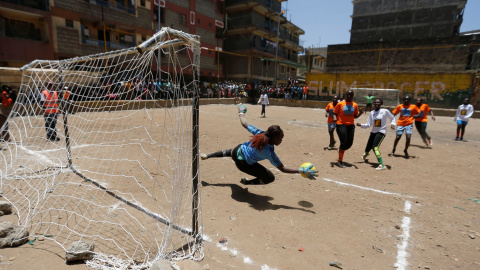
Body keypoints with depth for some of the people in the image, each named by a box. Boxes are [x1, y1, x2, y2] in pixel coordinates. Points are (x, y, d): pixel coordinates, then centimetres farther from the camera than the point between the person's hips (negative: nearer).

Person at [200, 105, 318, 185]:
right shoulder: (269, 152, -33)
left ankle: (207, 155, 58)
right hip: (244, 164, -6)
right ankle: (247, 182, 18)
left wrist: (241, 113, 9)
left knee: (228, 152, 42)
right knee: (270, 178, 0)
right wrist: (301, 171, -31)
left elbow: (244, 124, -10)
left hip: (238, 150, 6)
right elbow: (282, 169, -30)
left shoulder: (260, 133, -22)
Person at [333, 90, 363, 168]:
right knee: (344, 143, -10)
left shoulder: (355, 105, 10)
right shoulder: (340, 104, 0)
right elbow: (335, 113, 3)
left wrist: (360, 113, -5)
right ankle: (340, 161, 5)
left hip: (351, 125, 4)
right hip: (341, 125, -4)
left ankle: (341, 150, 36)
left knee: (349, 144, 1)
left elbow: (355, 116, 15)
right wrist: (334, 118, -18)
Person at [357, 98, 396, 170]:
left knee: (375, 147, -23)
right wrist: (361, 125, -16)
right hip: (373, 132, 5)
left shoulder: (385, 111, -9)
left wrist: (392, 124, -9)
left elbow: (392, 118, 8)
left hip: (381, 132, -5)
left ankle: (381, 165, -18)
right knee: (368, 147, 15)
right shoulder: (372, 113, 1)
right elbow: (368, 124, 0)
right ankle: (366, 154, 55)